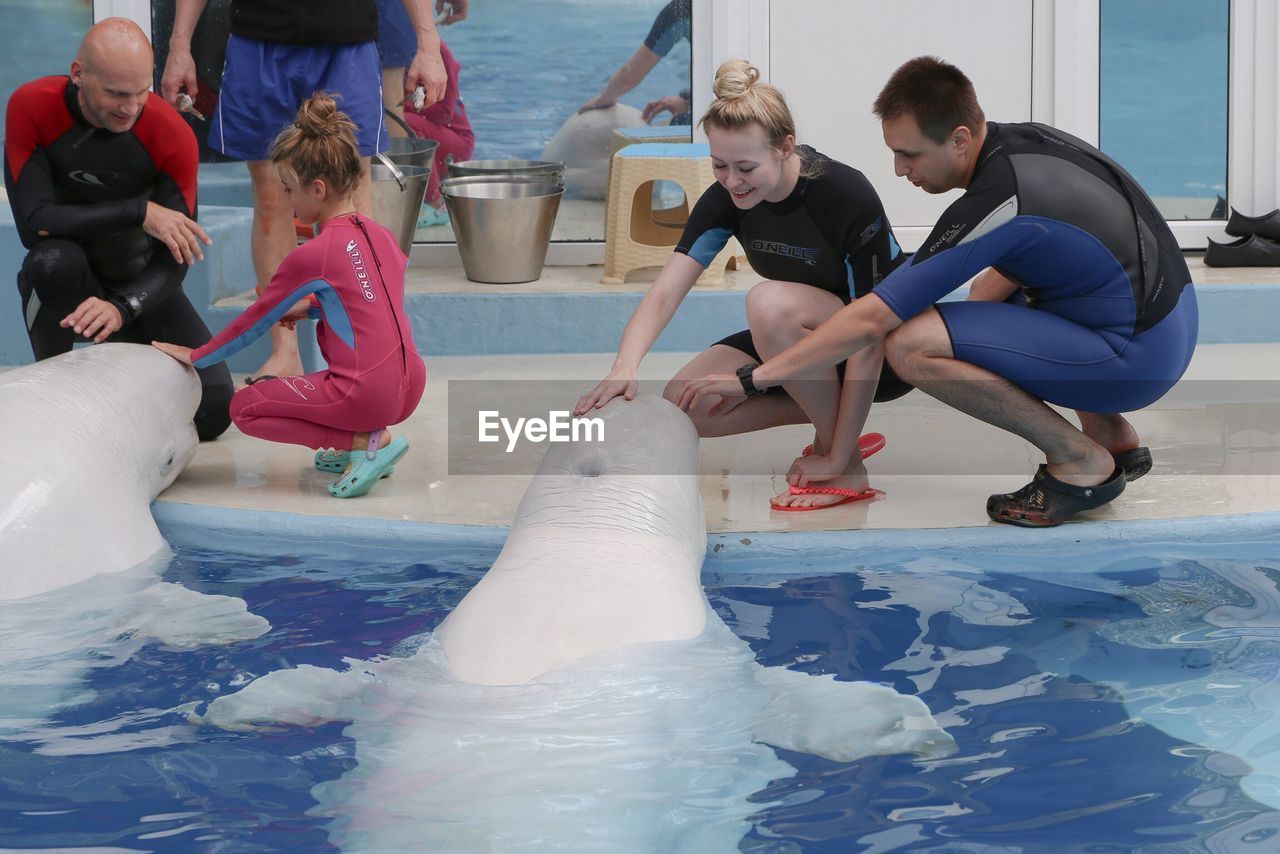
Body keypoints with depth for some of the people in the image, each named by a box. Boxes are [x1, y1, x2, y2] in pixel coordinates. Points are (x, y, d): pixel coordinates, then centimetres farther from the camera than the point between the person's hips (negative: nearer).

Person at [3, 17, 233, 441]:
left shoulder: (173, 135, -20)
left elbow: (174, 259, -22)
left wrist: (122, 308, -42)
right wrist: (138, 212, -33)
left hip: (139, 282, 1)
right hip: (61, 280, -1)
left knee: (212, 412, -13)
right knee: (54, 260, -39)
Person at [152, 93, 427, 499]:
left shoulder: (311, 256, -12)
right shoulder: (382, 236, 9)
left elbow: (253, 321, 1)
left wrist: (195, 356, 13)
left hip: (366, 396, -8)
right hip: (410, 389, 8)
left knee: (244, 407, 8)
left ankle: (367, 441, -5)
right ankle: (370, 435, 14)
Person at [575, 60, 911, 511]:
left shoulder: (847, 195, -29)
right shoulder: (725, 198, -12)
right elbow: (664, 293, -19)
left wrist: (836, 460, -30)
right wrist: (624, 368, -40)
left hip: (887, 358, -6)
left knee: (771, 302, -34)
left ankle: (846, 462, -19)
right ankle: (835, 420, 3)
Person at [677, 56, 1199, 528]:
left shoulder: (995, 205, -22)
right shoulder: (1025, 139, 4)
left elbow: (869, 322, -19)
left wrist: (751, 379, -13)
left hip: (1137, 359, -10)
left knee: (912, 343, -21)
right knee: (990, 286, 32)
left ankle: (1082, 461, -6)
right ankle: (1114, 438, 22)